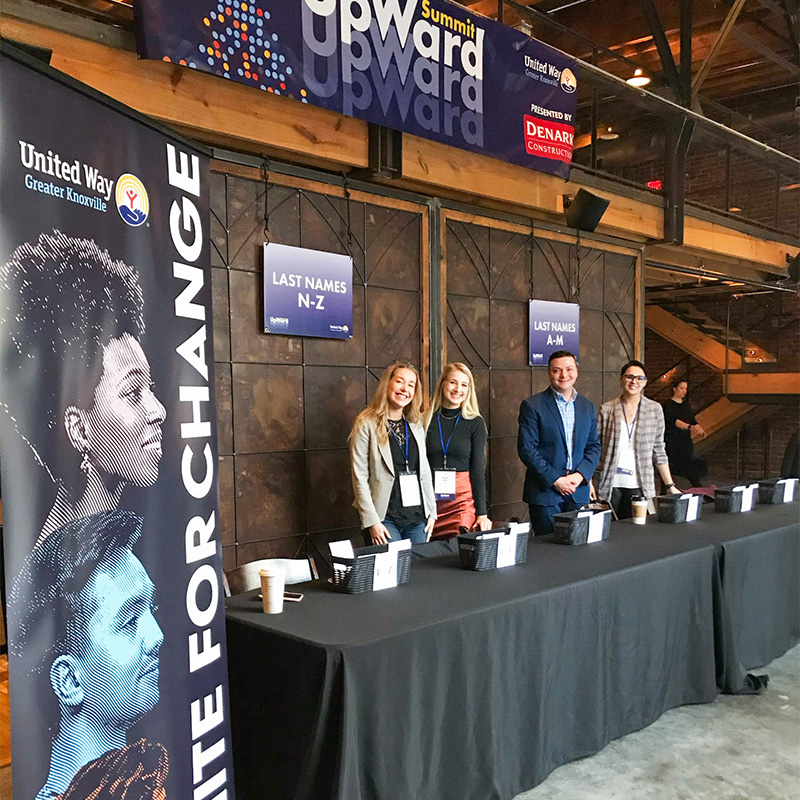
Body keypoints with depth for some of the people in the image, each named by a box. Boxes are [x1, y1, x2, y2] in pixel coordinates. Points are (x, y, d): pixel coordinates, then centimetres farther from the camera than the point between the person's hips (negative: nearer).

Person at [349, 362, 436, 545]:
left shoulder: (416, 425, 12)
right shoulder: (366, 425, -6)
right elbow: (359, 477, -10)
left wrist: (431, 512, 10)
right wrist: (372, 522, -15)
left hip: (417, 517, 6)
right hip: (385, 519, -5)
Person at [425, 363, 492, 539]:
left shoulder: (475, 423, 2)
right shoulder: (426, 420, 4)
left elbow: (478, 470, 1)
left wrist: (482, 513, -5)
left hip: (464, 498, -1)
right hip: (430, 501, 1)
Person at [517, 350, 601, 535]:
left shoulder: (587, 406, 12)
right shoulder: (532, 406, -4)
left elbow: (594, 445, 12)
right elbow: (526, 449, -10)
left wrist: (580, 474, -6)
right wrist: (555, 480, -14)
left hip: (578, 491, 5)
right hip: (544, 491, -4)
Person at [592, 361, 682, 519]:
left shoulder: (654, 409, 6)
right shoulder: (606, 409, 1)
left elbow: (658, 452, 8)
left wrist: (670, 486, 5)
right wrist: (589, 482, -5)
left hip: (639, 487, 1)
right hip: (608, 484, -1)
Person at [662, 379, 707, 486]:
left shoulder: (686, 404, 15)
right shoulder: (669, 404, -7)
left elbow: (692, 419, 15)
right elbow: (673, 420, -22)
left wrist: (698, 428, -6)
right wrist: (689, 427, -33)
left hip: (685, 440, 6)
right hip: (672, 441, -6)